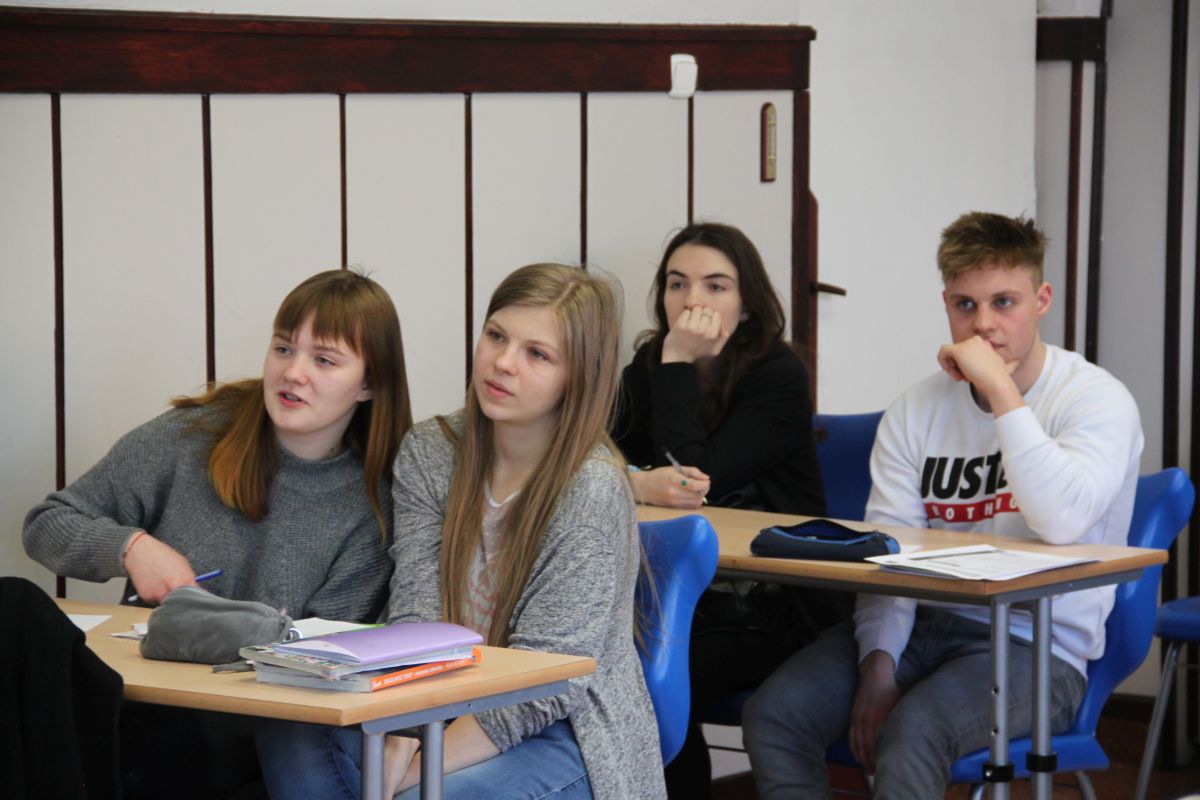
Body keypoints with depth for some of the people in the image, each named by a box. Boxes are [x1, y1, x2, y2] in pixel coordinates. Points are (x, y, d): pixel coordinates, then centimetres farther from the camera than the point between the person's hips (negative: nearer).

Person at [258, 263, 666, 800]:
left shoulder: (592, 490, -14)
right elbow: (415, 614, -6)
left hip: (564, 735, -5)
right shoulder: (428, 453, 3)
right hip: (448, 714, 5)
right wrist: (400, 747, -22)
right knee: (289, 736, -20)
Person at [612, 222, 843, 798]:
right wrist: (640, 485, -26)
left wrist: (678, 364, -17)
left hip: (773, 613, -5)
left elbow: (699, 477, -20)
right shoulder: (646, 370, 8)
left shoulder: (778, 377, -9)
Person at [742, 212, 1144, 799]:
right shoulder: (917, 409, 10)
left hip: (1038, 647, -5)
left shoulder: (1097, 399, -5)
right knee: (773, 714, -17)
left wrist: (999, 389, -21)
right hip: (924, 624, 5)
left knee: (912, 731, -34)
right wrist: (878, 662, -13)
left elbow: (1063, 519, -25)